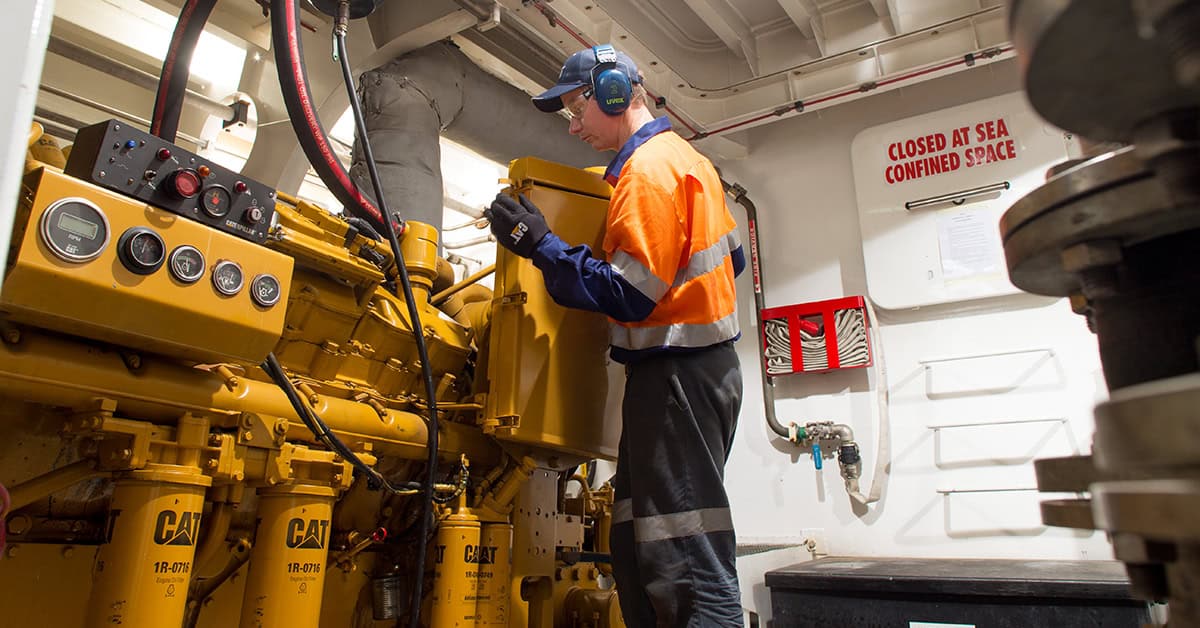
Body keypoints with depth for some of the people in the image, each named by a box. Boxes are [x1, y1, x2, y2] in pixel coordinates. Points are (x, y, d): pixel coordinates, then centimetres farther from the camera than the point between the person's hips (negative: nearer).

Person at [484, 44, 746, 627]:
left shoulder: (647, 172, -13)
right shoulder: (687, 157, 18)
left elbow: (630, 296, -20)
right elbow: (731, 256, 23)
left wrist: (541, 245, -16)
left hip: (675, 376, -10)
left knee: (688, 569, -7)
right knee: (641, 550, 15)